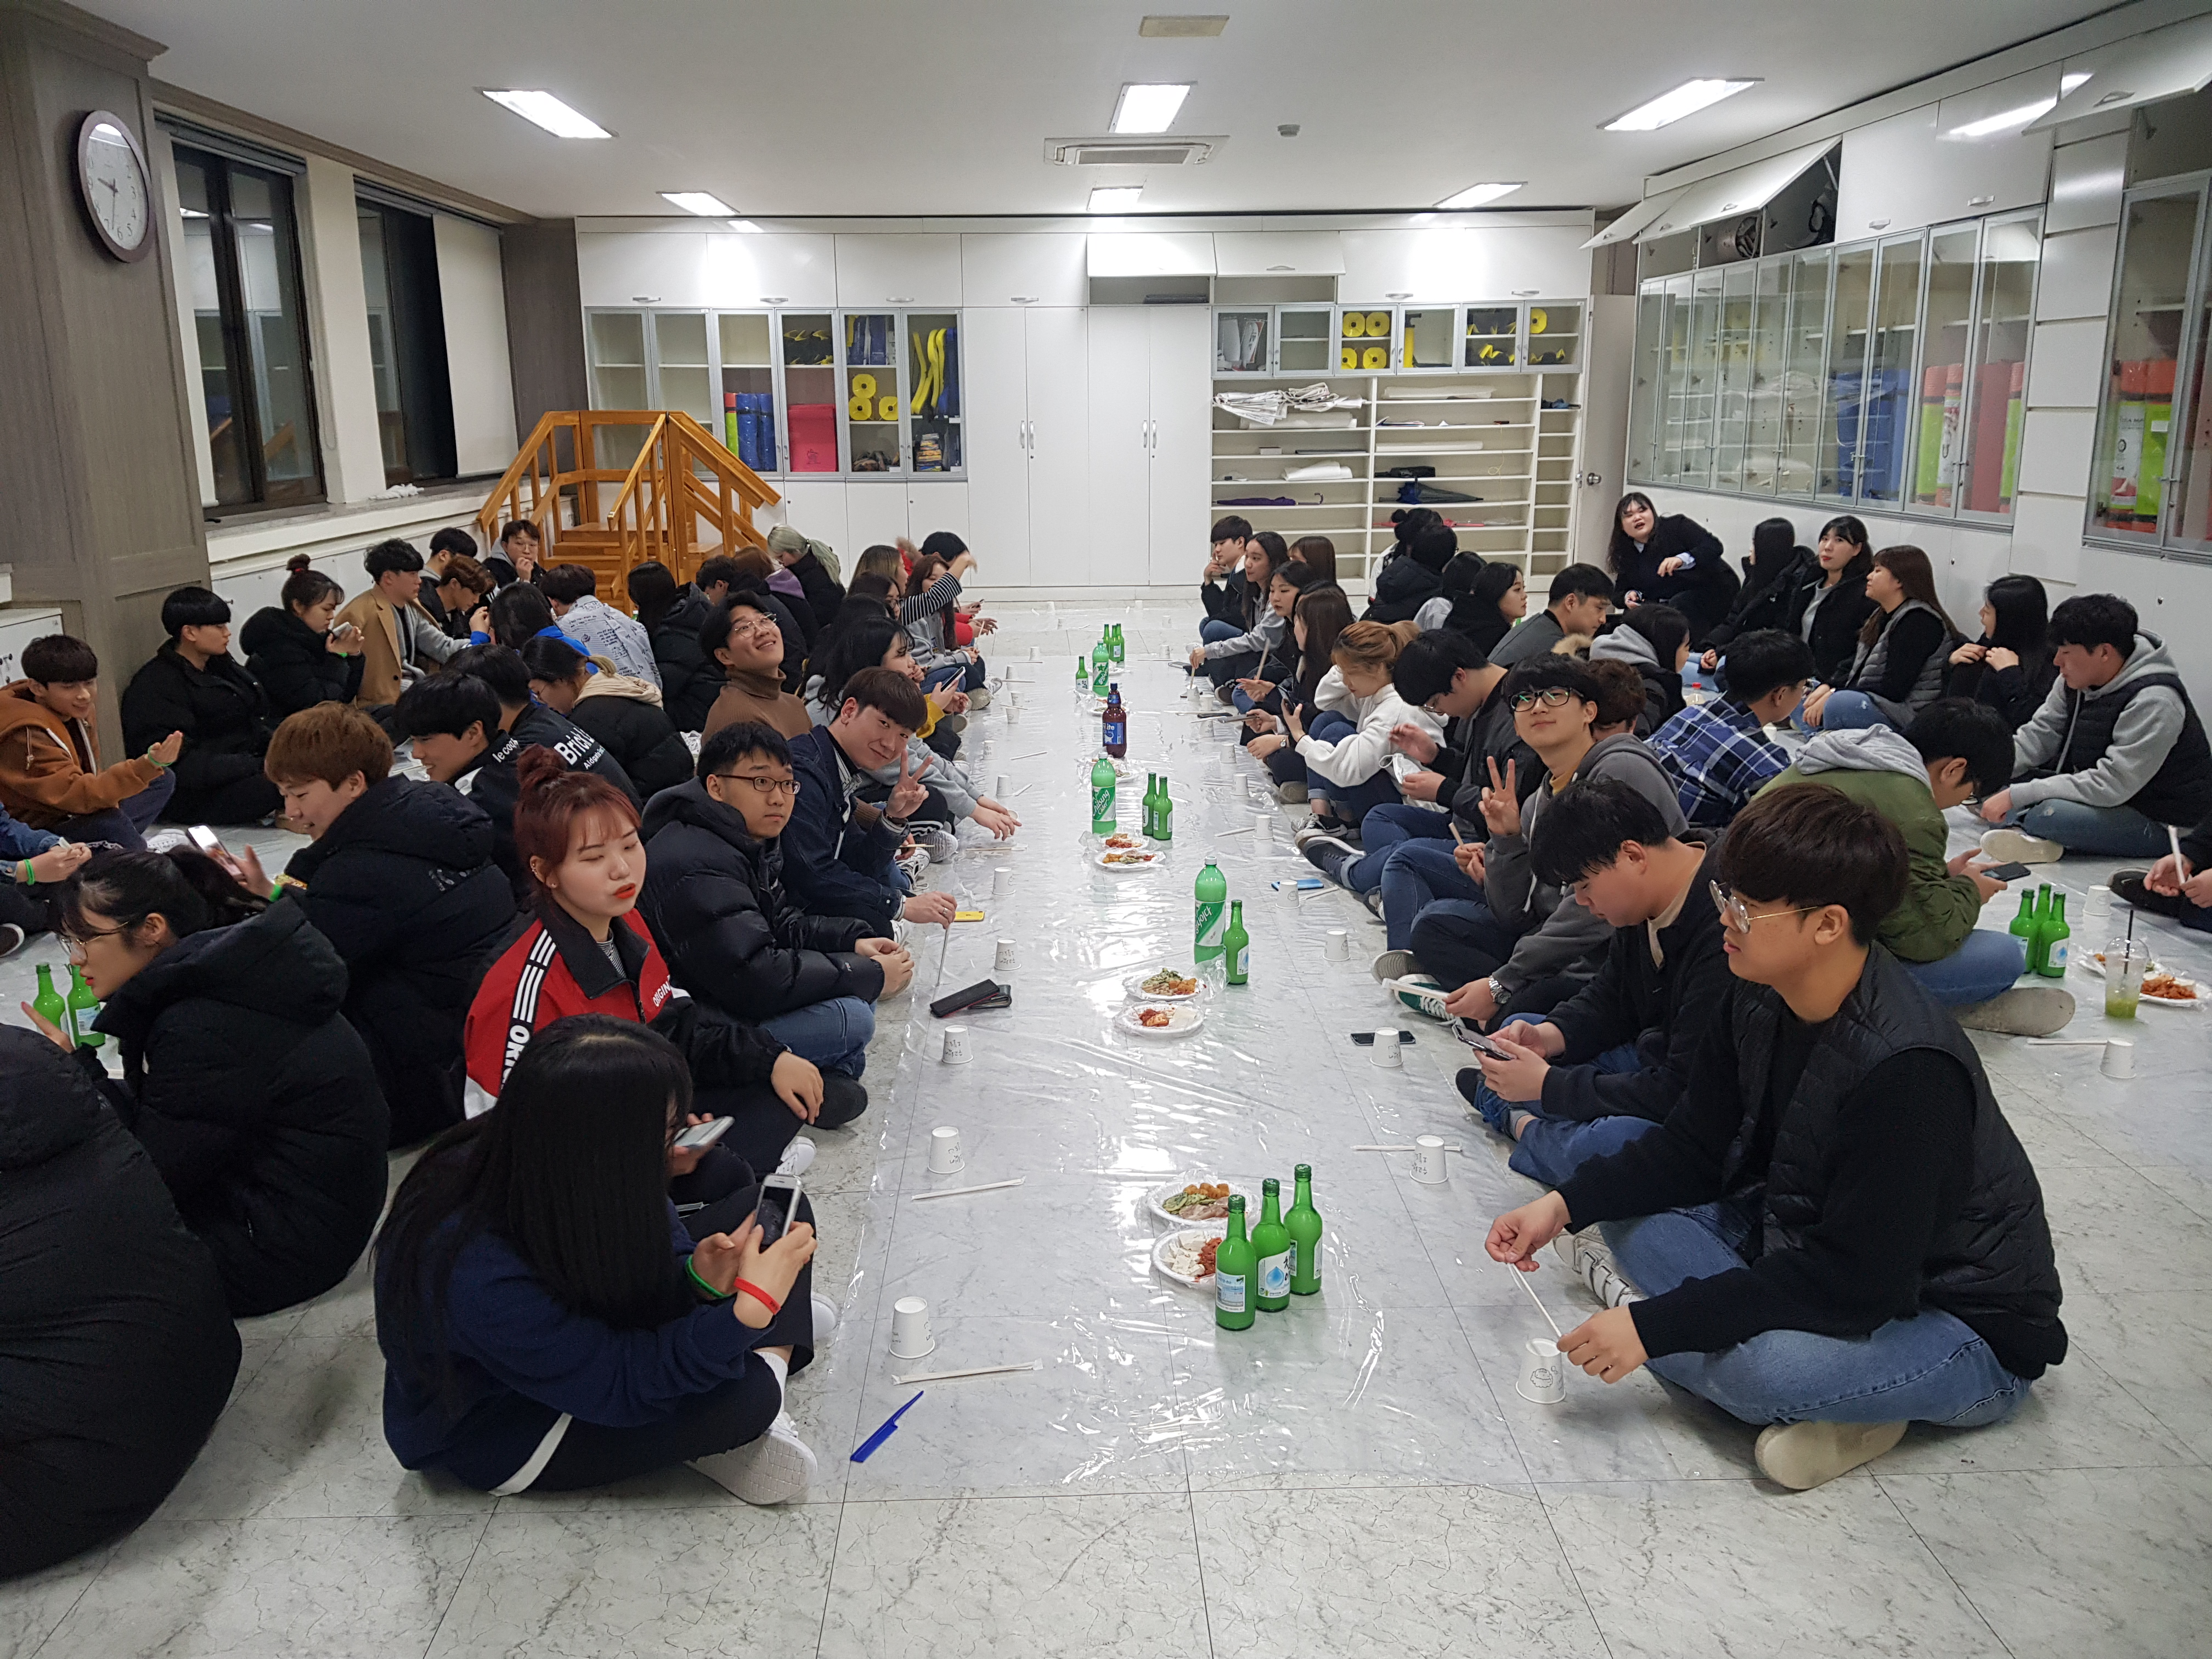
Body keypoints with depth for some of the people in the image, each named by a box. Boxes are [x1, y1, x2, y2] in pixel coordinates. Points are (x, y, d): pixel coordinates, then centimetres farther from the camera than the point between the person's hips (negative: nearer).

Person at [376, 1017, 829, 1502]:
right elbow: (622, 1383, -31)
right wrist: (749, 1308, -37)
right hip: (491, 1429, -7)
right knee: (744, 1391, -32)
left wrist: (698, 1277, -27)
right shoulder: (478, 1278, -40)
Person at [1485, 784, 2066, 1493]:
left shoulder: (1908, 1070, -32)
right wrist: (1565, 1205, -11)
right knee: (1631, 1209, -1)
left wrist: (1654, 1327, -30)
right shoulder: (1761, 999, -6)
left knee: (1760, 1367, -37)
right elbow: (1696, 1147, 3)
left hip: (1972, 1334, -9)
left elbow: (1853, 1278, -31)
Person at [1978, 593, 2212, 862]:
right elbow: (2038, 736, 4)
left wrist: (2016, 795, -32)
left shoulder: (2154, 703, -26)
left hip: (2160, 824, -9)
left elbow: (2111, 785, -30)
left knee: (2048, 813, -37)